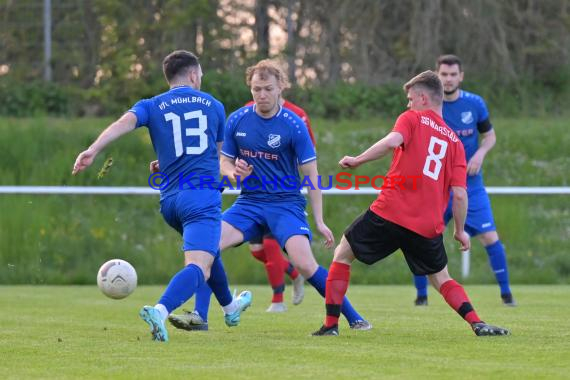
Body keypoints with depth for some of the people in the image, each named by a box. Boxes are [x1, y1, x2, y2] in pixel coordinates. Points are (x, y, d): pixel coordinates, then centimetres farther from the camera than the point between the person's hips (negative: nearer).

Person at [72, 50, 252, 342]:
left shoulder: (152, 106, 9)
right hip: (204, 196, -4)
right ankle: (160, 310, -44)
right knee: (198, 267, -18)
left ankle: (229, 307, 51)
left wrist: (92, 150, -24)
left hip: (170, 199, 4)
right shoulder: (213, 105, 12)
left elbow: (125, 122, -13)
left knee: (208, 250, 31)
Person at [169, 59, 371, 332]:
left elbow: (311, 175, -6)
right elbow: (225, 162, 12)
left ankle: (353, 318, -8)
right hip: (249, 202, 4)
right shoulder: (237, 120, 1)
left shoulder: (294, 125, -9)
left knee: (305, 264, -22)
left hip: (287, 203, -4)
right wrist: (233, 172, -13)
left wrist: (319, 222, -8)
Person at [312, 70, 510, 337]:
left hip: (389, 213, -4)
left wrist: (357, 160, -8)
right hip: (429, 225, 4)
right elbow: (459, 194, 6)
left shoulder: (412, 118, 5)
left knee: (342, 255, 14)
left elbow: (392, 141, -18)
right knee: (441, 278, 21)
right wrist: (460, 230, 17)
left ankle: (330, 324, 8)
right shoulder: (454, 141, 14)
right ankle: (477, 323, 0)